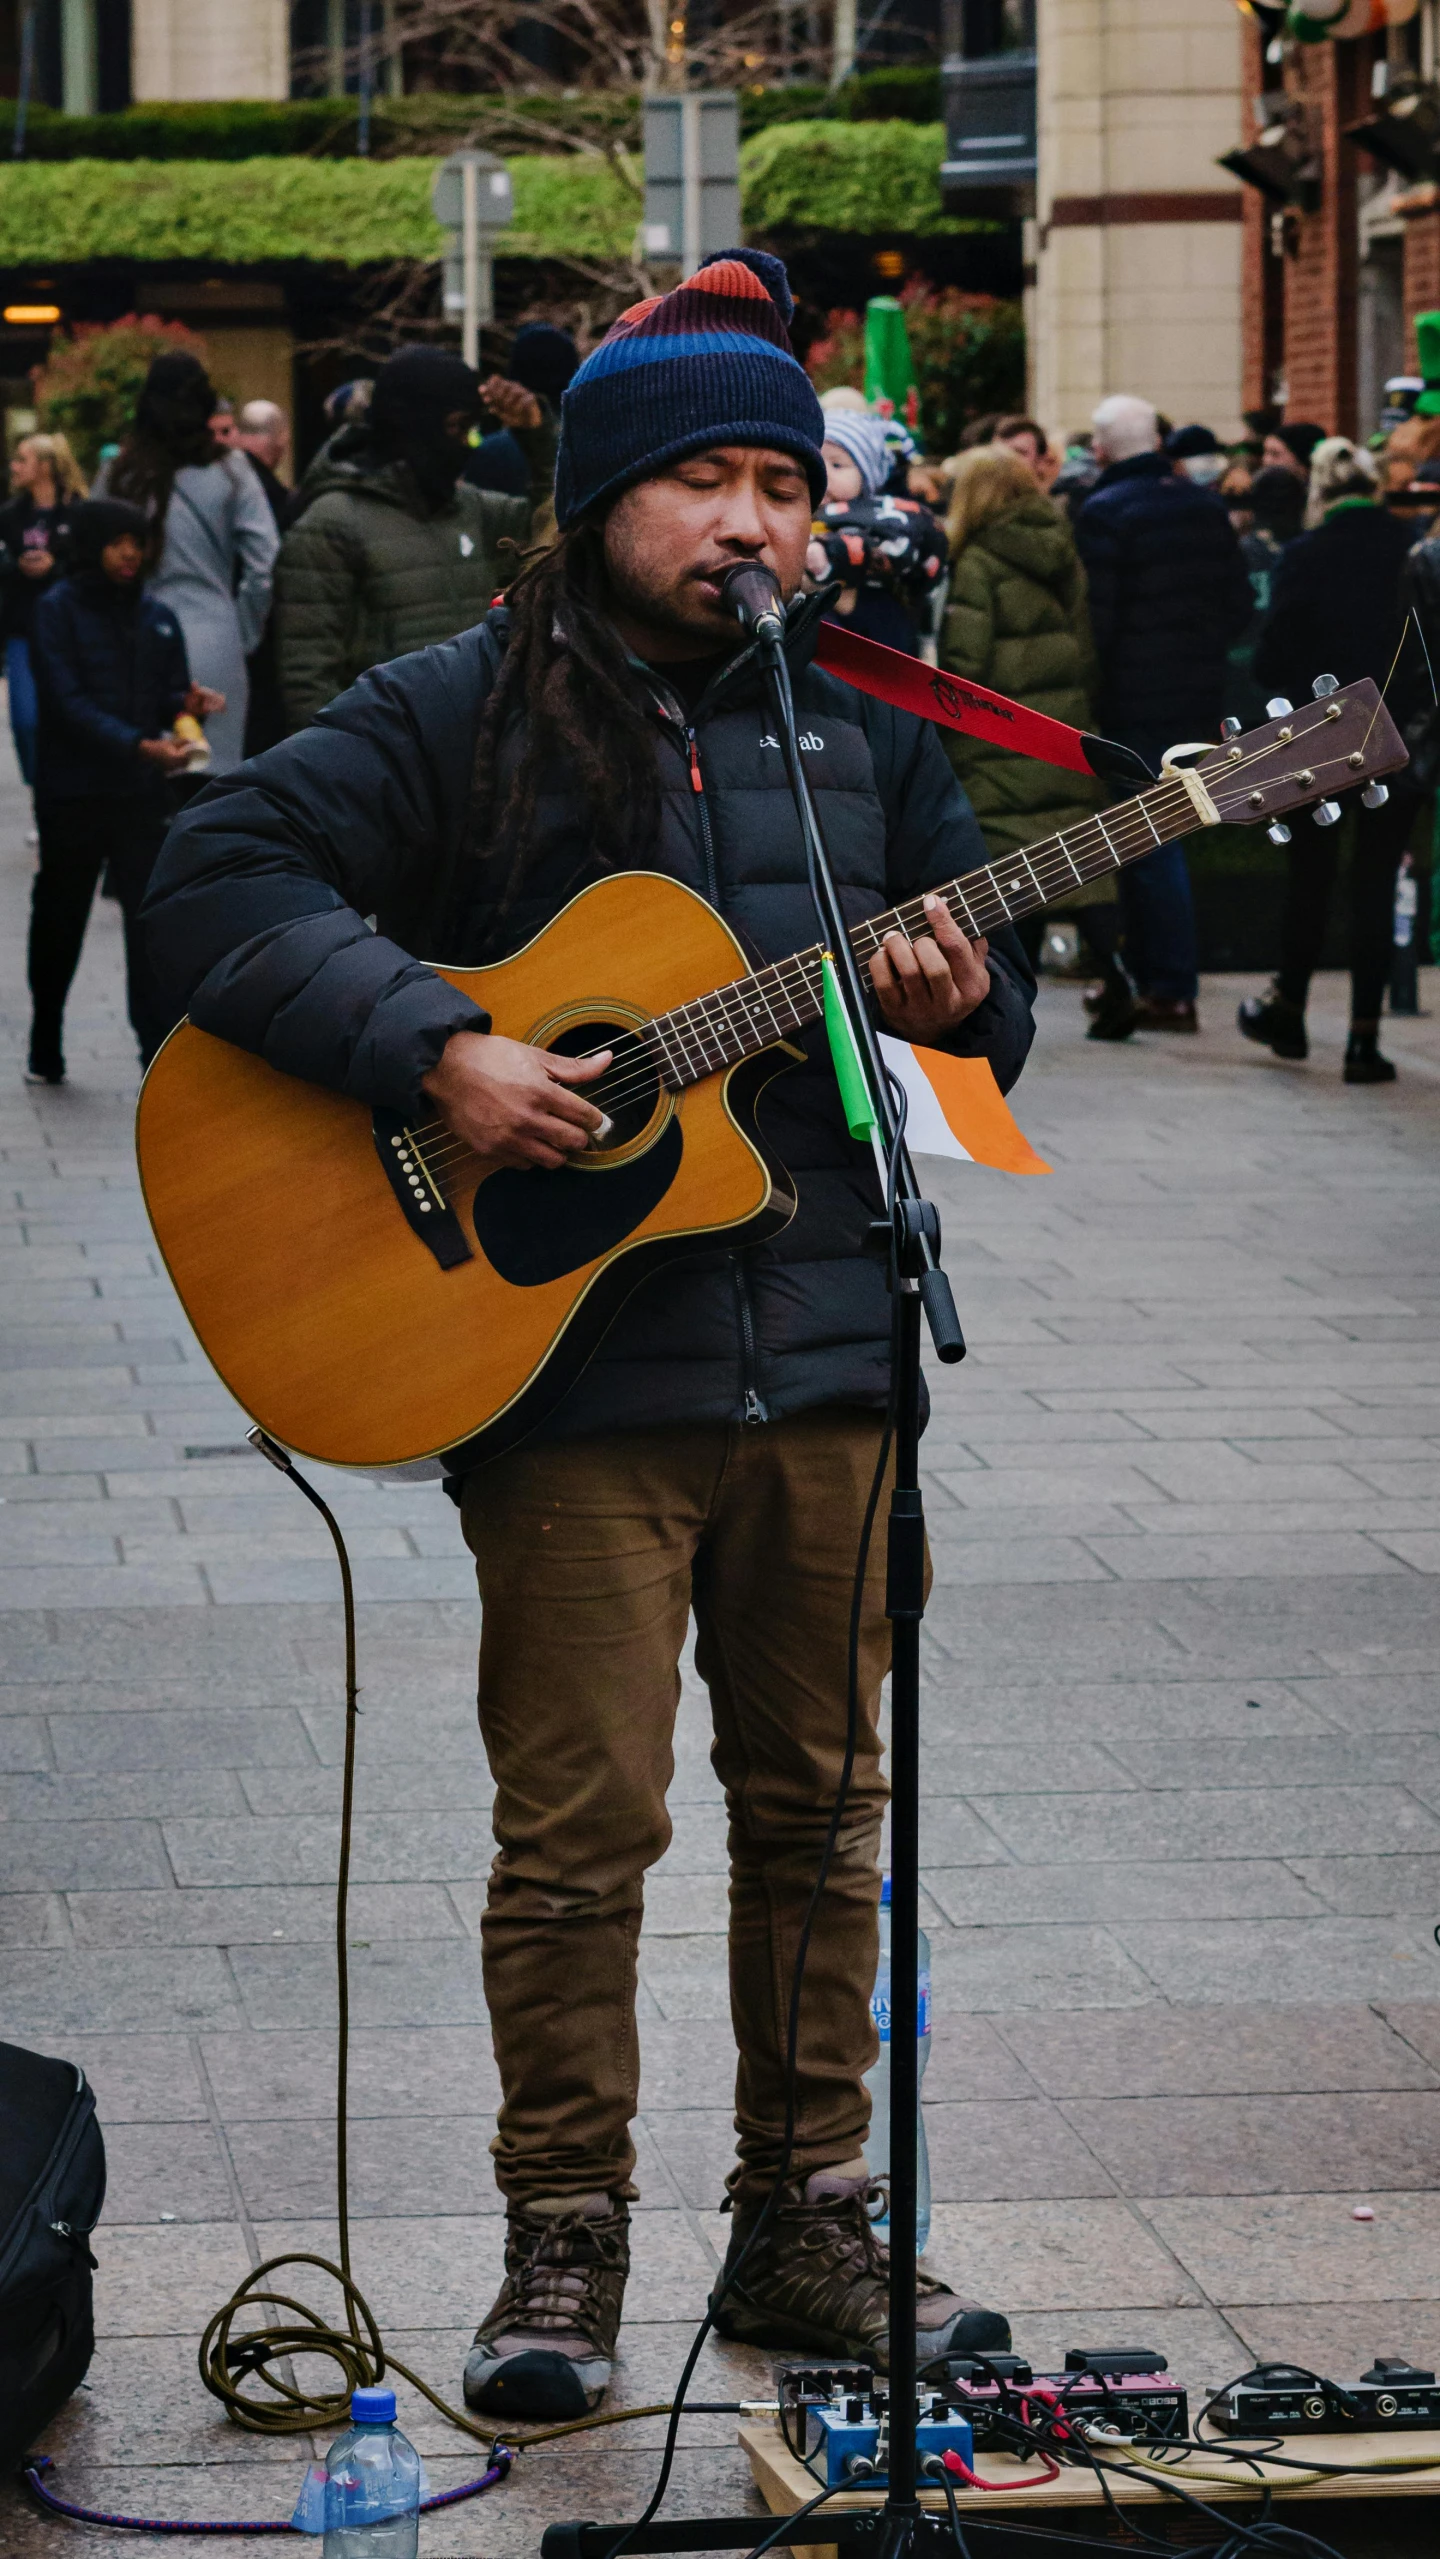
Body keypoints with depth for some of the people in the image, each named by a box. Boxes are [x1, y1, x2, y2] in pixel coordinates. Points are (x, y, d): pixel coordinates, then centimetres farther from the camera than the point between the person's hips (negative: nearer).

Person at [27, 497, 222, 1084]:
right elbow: (69, 703, -15)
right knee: (60, 923, 11)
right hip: (72, 793, -2)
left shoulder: (156, 616, 7)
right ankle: (45, 1051, 26)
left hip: (143, 793, 2)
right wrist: (138, 745, -27)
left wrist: (190, 705, -13)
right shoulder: (58, 611, -6)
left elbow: (166, 699, 12)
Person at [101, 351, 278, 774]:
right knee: (215, 773, 3)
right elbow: (265, 563, -7)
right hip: (215, 645, -1)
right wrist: (243, 634, 4)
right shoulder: (230, 473, -2)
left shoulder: (118, 477, 2)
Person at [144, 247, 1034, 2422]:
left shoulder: (863, 727, 13)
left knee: (820, 1799, 10)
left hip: (826, 1351, 5)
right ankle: (561, 2250, 9)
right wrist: (437, 1054, -20)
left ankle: (809, 2223, 22)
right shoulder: (468, 712, -2)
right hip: (573, 1357, -4)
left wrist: (961, 997, -7)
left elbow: (997, 998, 18)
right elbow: (220, 878, -11)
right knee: (581, 1816, -3)